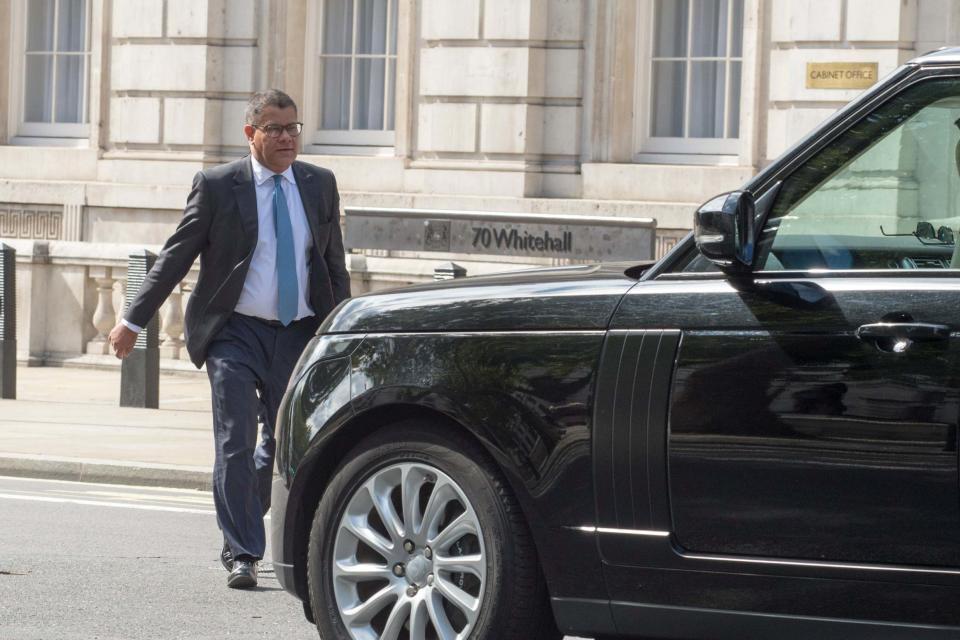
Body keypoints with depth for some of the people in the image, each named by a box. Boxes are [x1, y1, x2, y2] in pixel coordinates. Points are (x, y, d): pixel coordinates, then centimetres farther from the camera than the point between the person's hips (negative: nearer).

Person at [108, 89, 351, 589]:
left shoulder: (320, 185, 8)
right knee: (236, 444, -10)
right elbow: (176, 256, 0)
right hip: (236, 332, -4)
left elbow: (335, 263, 15)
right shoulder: (217, 186, -3)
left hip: (298, 334, 4)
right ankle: (242, 553, -6)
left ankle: (241, 522, 33)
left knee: (287, 442, 10)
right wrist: (134, 319, -3)